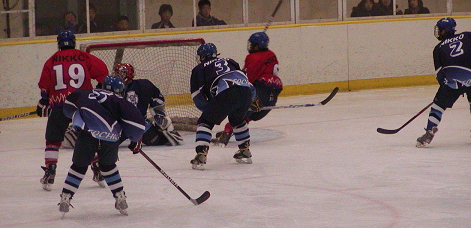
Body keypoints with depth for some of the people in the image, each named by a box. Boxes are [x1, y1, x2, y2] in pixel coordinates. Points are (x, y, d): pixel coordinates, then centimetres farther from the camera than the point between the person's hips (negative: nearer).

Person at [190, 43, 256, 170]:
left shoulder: (199, 69, 23)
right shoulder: (229, 62, 38)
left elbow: (197, 97, 17)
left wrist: (208, 108, 29)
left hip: (226, 94, -6)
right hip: (246, 91, 6)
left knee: (205, 122, 5)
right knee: (237, 120, 33)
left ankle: (200, 156, -11)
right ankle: (245, 152, 36)